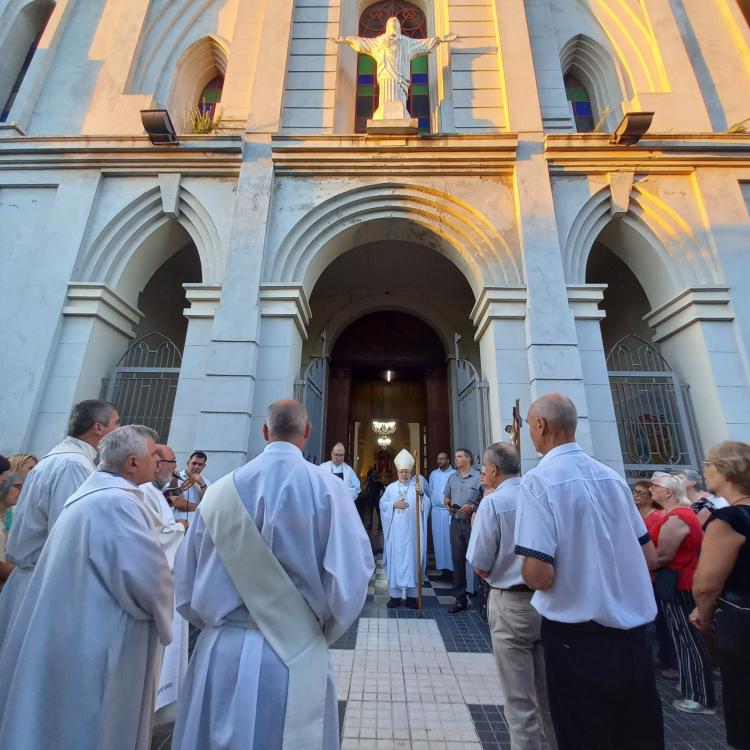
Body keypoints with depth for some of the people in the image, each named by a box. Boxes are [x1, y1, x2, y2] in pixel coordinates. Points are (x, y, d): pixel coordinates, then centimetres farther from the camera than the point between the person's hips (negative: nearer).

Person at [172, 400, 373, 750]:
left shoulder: (221, 490, -6)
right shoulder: (326, 487, -15)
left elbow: (187, 581, 2)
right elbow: (350, 575, -14)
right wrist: (322, 632, 5)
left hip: (220, 652, 3)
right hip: (294, 656, -2)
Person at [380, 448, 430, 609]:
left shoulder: (417, 485, 3)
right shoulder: (391, 487, 7)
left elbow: (426, 505, -4)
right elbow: (382, 504, 4)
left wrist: (421, 494, -23)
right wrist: (394, 504, -12)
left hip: (412, 532, -1)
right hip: (395, 532, 1)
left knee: (412, 560, 4)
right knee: (395, 560, 5)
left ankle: (411, 595, 15)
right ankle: (395, 594, 16)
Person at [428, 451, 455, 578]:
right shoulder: (433, 474, 9)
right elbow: (429, 491, 12)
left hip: (449, 510, -4)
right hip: (436, 510, 4)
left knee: (449, 539, -1)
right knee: (438, 539, 8)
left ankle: (451, 566, 10)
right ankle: (442, 566, 18)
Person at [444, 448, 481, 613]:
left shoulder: (478, 477, -9)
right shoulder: (452, 477, 10)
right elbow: (446, 496, 20)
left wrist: (472, 507, -21)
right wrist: (448, 504, -1)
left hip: (473, 522, -5)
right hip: (456, 522, 6)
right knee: (458, 560, 12)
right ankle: (460, 598, 24)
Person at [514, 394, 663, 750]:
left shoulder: (538, 481, -20)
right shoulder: (613, 477, 0)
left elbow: (539, 575, -24)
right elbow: (650, 558, 8)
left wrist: (526, 570, -2)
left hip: (578, 635, -6)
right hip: (634, 630, 6)